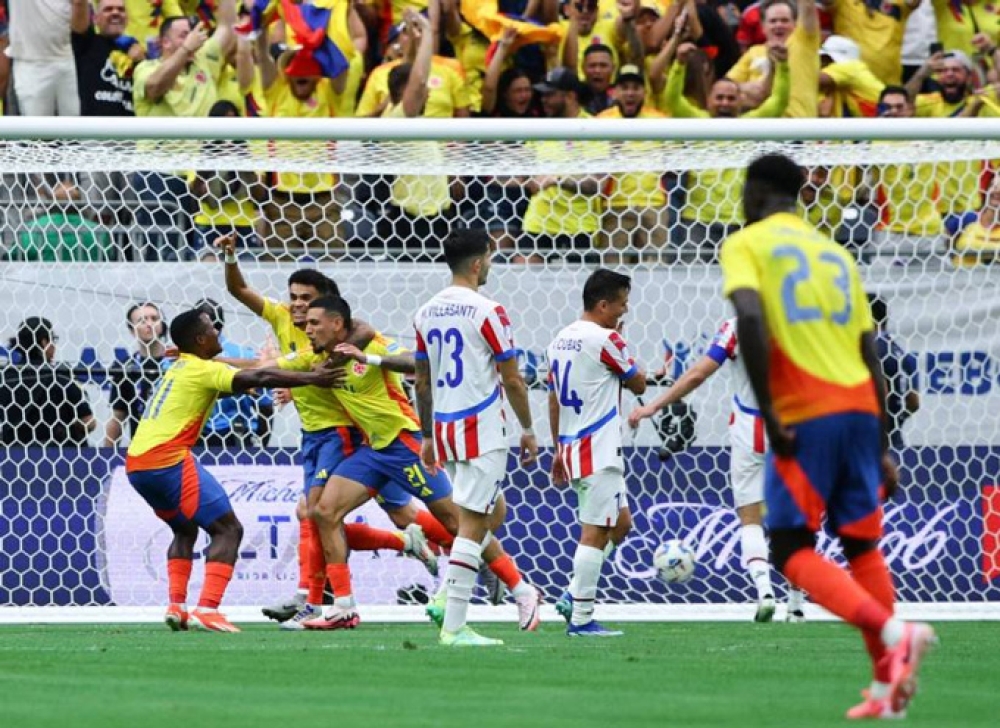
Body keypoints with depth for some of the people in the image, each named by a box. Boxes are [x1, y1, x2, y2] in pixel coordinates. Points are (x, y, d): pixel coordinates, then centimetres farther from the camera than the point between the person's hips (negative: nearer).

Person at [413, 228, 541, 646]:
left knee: (491, 511, 23)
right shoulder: (487, 312, -11)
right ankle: (454, 627, -9)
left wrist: (427, 435, 23)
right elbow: (512, 380, -9)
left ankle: (520, 591, 27)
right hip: (482, 430, -7)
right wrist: (527, 431, 2)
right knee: (472, 524, -6)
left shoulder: (426, 313, 9)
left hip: (443, 431, 7)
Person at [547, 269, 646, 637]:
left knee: (620, 523, 18)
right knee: (595, 532, -7)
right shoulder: (606, 340, -14)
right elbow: (638, 384, -2)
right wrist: (623, 347, 10)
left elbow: (553, 398, 18)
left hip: (572, 446, 9)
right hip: (598, 451, -9)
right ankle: (581, 618, -7)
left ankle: (574, 596, 11)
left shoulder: (561, 340, 13)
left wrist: (559, 450, 23)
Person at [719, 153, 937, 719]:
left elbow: (750, 318, -17)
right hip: (860, 408, 6)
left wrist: (768, 413, -14)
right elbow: (871, 357, 18)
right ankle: (887, 687, 8)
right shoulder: (835, 252, 21)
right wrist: (882, 448, 20)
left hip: (805, 416, -6)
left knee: (792, 550, 0)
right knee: (862, 545, 14)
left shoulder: (746, 245, 3)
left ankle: (893, 632, -21)